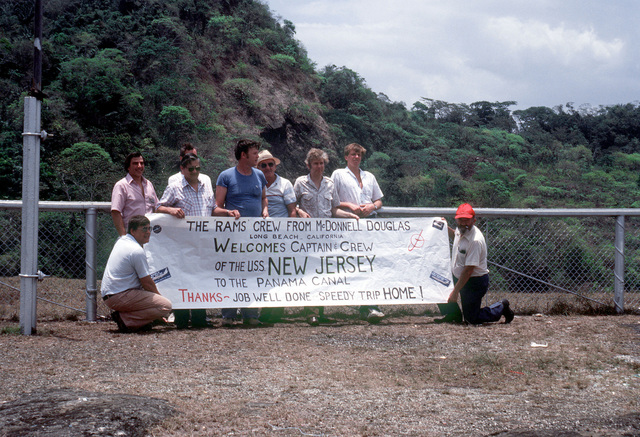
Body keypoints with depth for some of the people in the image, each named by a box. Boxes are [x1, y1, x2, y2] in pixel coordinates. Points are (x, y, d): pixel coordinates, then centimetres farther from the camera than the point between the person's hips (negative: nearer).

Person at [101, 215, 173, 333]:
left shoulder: (121, 240, 14)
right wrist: (158, 295, 8)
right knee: (166, 306, -17)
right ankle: (125, 319, -14)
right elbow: (147, 283, -8)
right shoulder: (137, 251, -15)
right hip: (119, 297, -10)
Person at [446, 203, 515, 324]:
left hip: (475, 282, -8)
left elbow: (468, 270, -28)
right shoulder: (460, 231, -1)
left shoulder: (475, 240, -28)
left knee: (471, 319, -4)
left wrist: (455, 291, -27)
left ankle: (502, 308, 16)